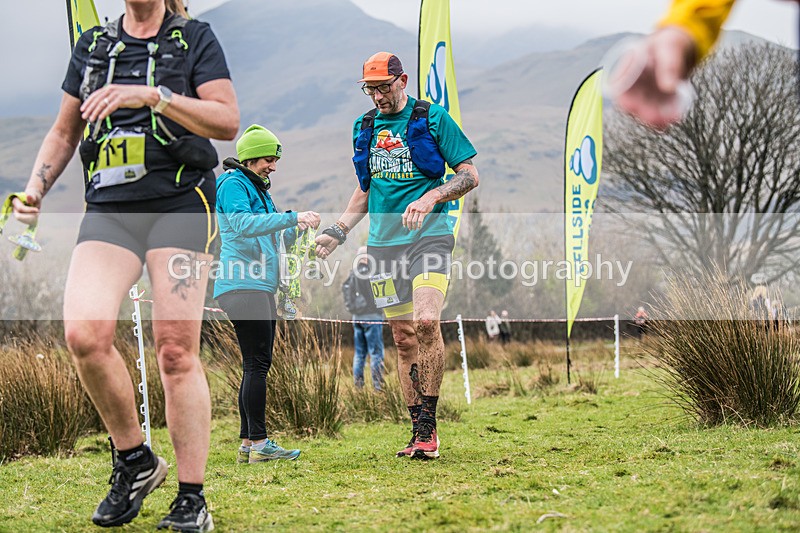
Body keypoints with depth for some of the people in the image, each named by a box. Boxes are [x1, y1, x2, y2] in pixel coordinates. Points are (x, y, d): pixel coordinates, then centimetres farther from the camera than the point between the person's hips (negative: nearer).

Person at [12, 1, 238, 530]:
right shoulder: (93, 45, 18)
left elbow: (228, 121, -5)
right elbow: (64, 131, 25)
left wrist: (152, 95, -15)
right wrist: (35, 189, 10)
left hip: (179, 205, -3)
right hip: (109, 208, 3)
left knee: (177, 351, -9)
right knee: (84, 333, -18)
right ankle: (135, 460, 2)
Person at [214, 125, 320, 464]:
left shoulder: (257, 188, 23)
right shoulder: (233, 185, -6)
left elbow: (272, 238, 26)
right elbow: (243, 223, -24)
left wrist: (298, 228, 8)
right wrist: (292, 217, -26)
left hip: (260, 285, 10)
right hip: (243, 284, -10)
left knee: (256, 365, 8)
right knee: (257, 363, -12)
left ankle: (248, 444, 10)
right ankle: (259, 443, -13)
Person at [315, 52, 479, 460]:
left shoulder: (433, 118, -1)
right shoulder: (365, 127, 15)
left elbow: (470, 175, -1)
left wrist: (430, 198, -17)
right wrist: (338, 231, 13)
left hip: (429, 236, -5)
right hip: (384, 243, 5)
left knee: (426, 321, -24)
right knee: (403, 337, 4)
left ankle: (428, 423, -16)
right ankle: (421, 432, 10)